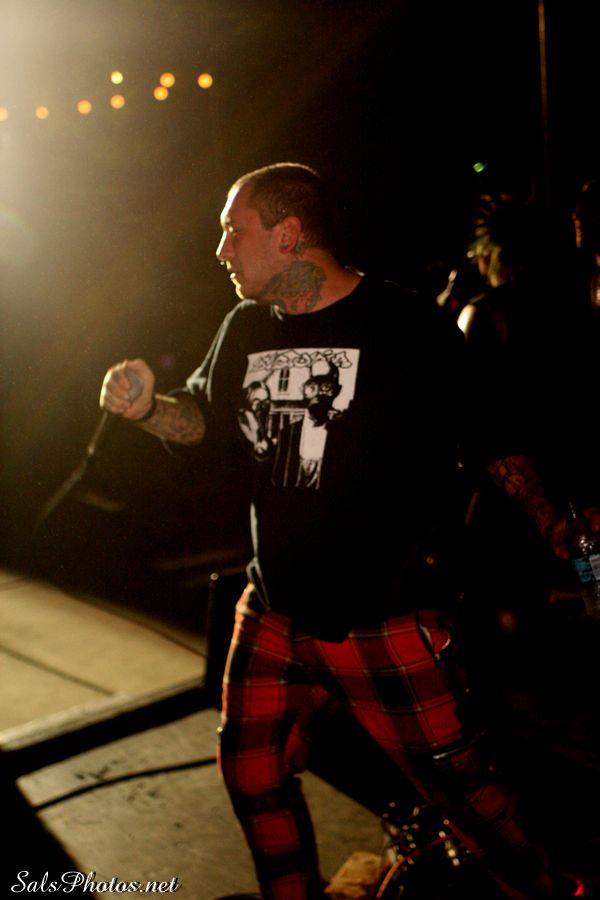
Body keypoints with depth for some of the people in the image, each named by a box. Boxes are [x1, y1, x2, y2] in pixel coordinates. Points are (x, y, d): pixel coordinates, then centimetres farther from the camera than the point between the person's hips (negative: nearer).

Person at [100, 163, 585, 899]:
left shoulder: (409, 328, -12)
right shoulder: (247, 328, 6)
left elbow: (490, 439, -5)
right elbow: (203, 417, 19)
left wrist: (551, 524, -13)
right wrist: (146, 407, -1)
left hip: (387, 621, -6)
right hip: (273, 611, 6)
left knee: (452, 778, 5)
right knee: (252, 772, 15)